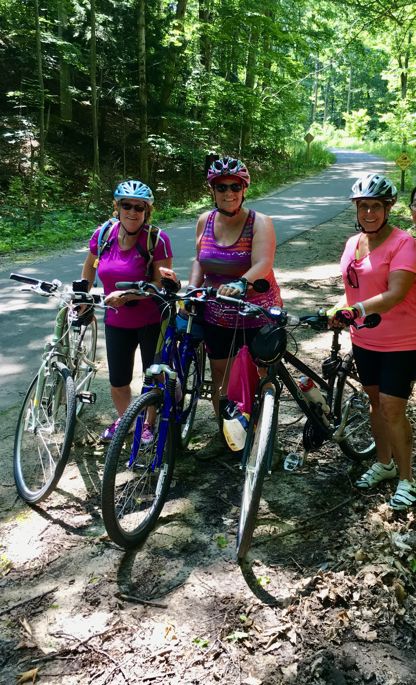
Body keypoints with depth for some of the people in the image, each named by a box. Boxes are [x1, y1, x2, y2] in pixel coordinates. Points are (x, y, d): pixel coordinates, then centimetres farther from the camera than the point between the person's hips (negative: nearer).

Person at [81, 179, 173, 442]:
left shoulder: (157, 239, -18)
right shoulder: (103, 235, -6)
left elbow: (162, 285, -20)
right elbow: (90, 265, 14)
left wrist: (125, 295, -27)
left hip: (152, 321, -3)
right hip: (116, 321, 4)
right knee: (118, 381, 13)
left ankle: (150, 424, 34)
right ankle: (122, 420, 40)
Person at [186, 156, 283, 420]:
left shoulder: (260, 223, -11)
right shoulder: (205, 221, 3)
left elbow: (263, 264, -26)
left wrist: (240, 283, -45)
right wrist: (192, 289, -5)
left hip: (257, 317, -4)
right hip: (217, 317, 4)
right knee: (221, 378, 13)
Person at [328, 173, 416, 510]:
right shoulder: (354, 243, 5)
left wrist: (357, 311, -39)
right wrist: (343, 313, 4)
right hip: (365, 340, 6)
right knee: (377, 403, 17)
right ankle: (384, 463, 36)